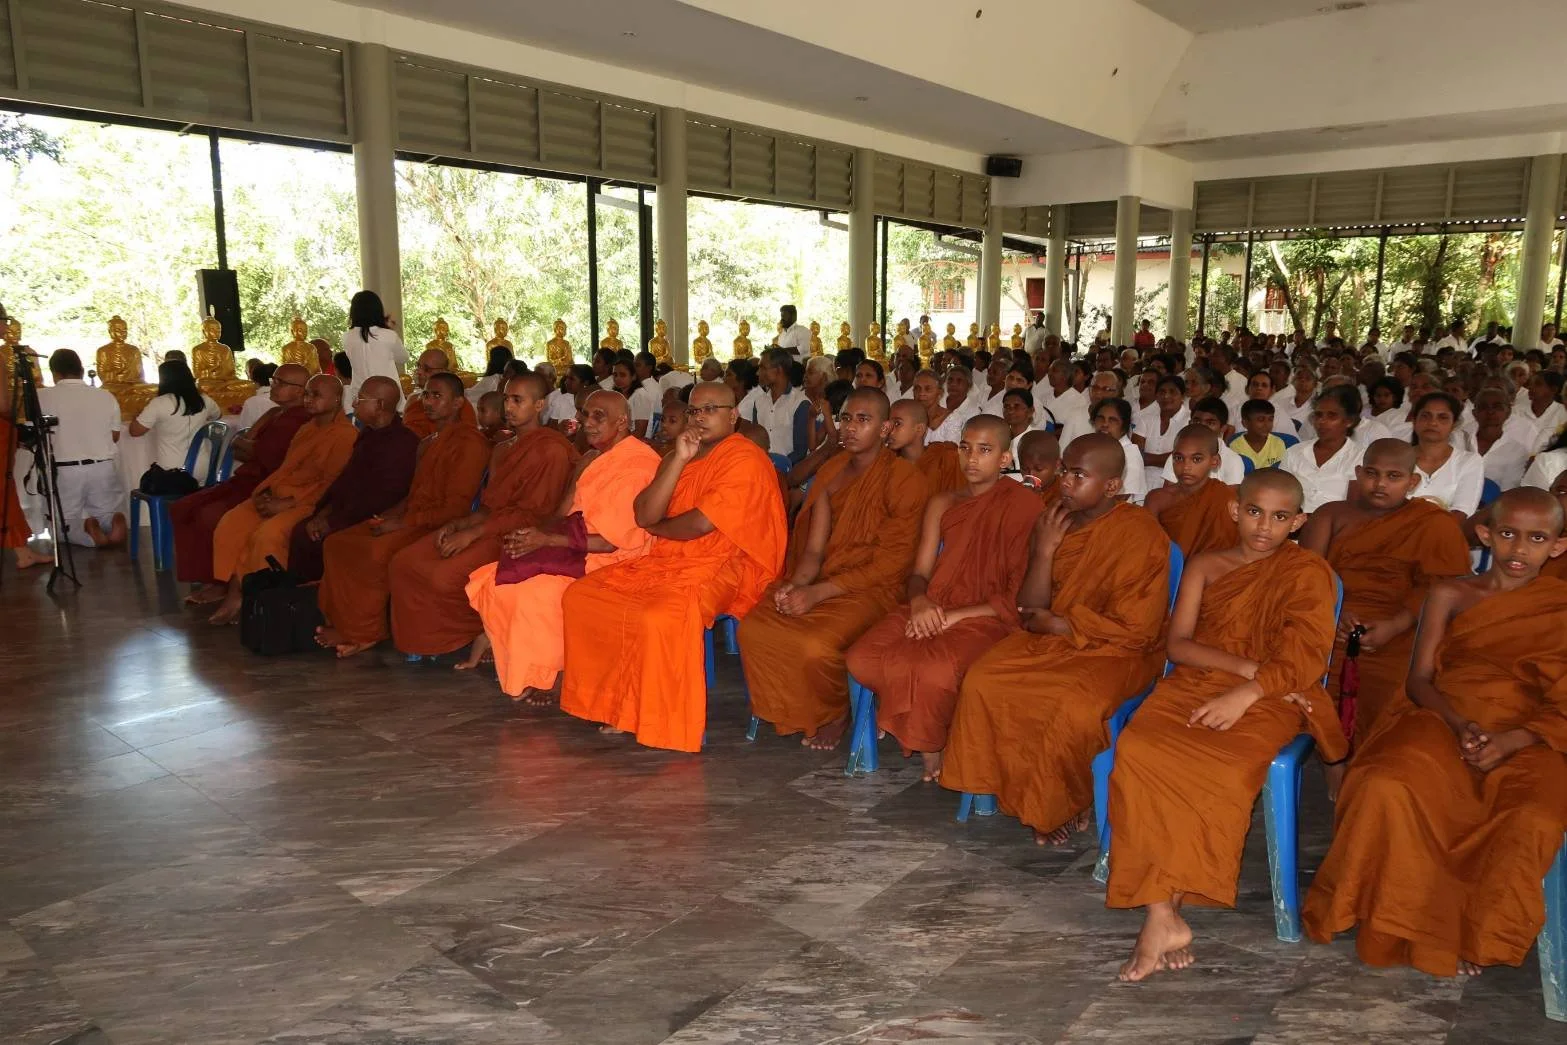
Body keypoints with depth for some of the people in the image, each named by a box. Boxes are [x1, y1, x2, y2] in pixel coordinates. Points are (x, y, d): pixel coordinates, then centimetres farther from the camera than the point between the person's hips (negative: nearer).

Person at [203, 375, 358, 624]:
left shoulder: (346, 435, -10)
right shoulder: (306, 429, 20)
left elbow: (331, 485, -17)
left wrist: (286, 504, -19)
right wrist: (262, 490, 3)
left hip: (308, 502, -9)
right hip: (278, 496, 9)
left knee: (267, 535, -31)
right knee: (230, 523, -10)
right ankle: (233, 591, -7)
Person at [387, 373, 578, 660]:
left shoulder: (551, 449, -11)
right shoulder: (503, 448, 20)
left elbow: (532, 515, -16)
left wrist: (472, 533, -17)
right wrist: (456, 525, -1)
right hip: (487, 526, 9)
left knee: (445, 577, -27)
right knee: (404, 562, -4)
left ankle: (484, 632, -1)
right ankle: (427, 639, 7)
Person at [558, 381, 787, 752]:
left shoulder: (745, 460, -10)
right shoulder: (678, 457, 15)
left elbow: (700, 524, -18)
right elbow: (643, 516, 2)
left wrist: (656, 527, 2)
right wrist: (679, 460, -7)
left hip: (720, 568, -9)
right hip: (666, 561, 9)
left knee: (658, 618, -35)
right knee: (579, 595, -1)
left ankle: (664, 720, -14)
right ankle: (615, 703, 4)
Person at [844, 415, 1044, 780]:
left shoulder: (1024, 505, -5)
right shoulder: (942, 504, 14)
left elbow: (1019, 596, -9)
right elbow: (920, 573, 14)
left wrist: (955, 616, -15)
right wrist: (919, 601, -11)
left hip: (985, 618, -5)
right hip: (931, 611, 5)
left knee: (934, 671, -35)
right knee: (862, 659, -21)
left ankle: (930, 747, -4)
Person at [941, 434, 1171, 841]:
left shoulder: (1140, 533, -14)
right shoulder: (1054, 523, 3)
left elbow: (1135, 628, -16)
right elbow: (1029, 609, 1)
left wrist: (1058, 624, -11)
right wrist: (1044, 551, -14)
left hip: (1115, 652, -5)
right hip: (1050, 639, 6)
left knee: (1073, 708, -32)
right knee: (981, 682, -17)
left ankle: (1062, 805, -2)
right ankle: (1017, 792, 1)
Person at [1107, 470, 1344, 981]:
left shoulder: (1308, 571, 10)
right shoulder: (1205, 565, 18)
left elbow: (1306, 660, -2)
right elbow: (1179, 644, 7)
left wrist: (1247, 691, -18)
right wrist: (1249, 665, -8)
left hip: (1268, 699, -2)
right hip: (1195, 684, 3)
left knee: (1225, 770, -36)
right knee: (1138, 750, -31)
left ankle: (1161, 910, -23)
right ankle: (1163, 916, -30)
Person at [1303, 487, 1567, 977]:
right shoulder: (1452, 595, 11)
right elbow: (1419, 680, 6)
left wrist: (1510, 741, -16)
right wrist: (1459, 725, -13)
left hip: (1524, 739, 0)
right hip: (1444, 721, 0)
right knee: (1386, 786, -33)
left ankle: (1475, 933, -8)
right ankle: (1397, 919, -10)